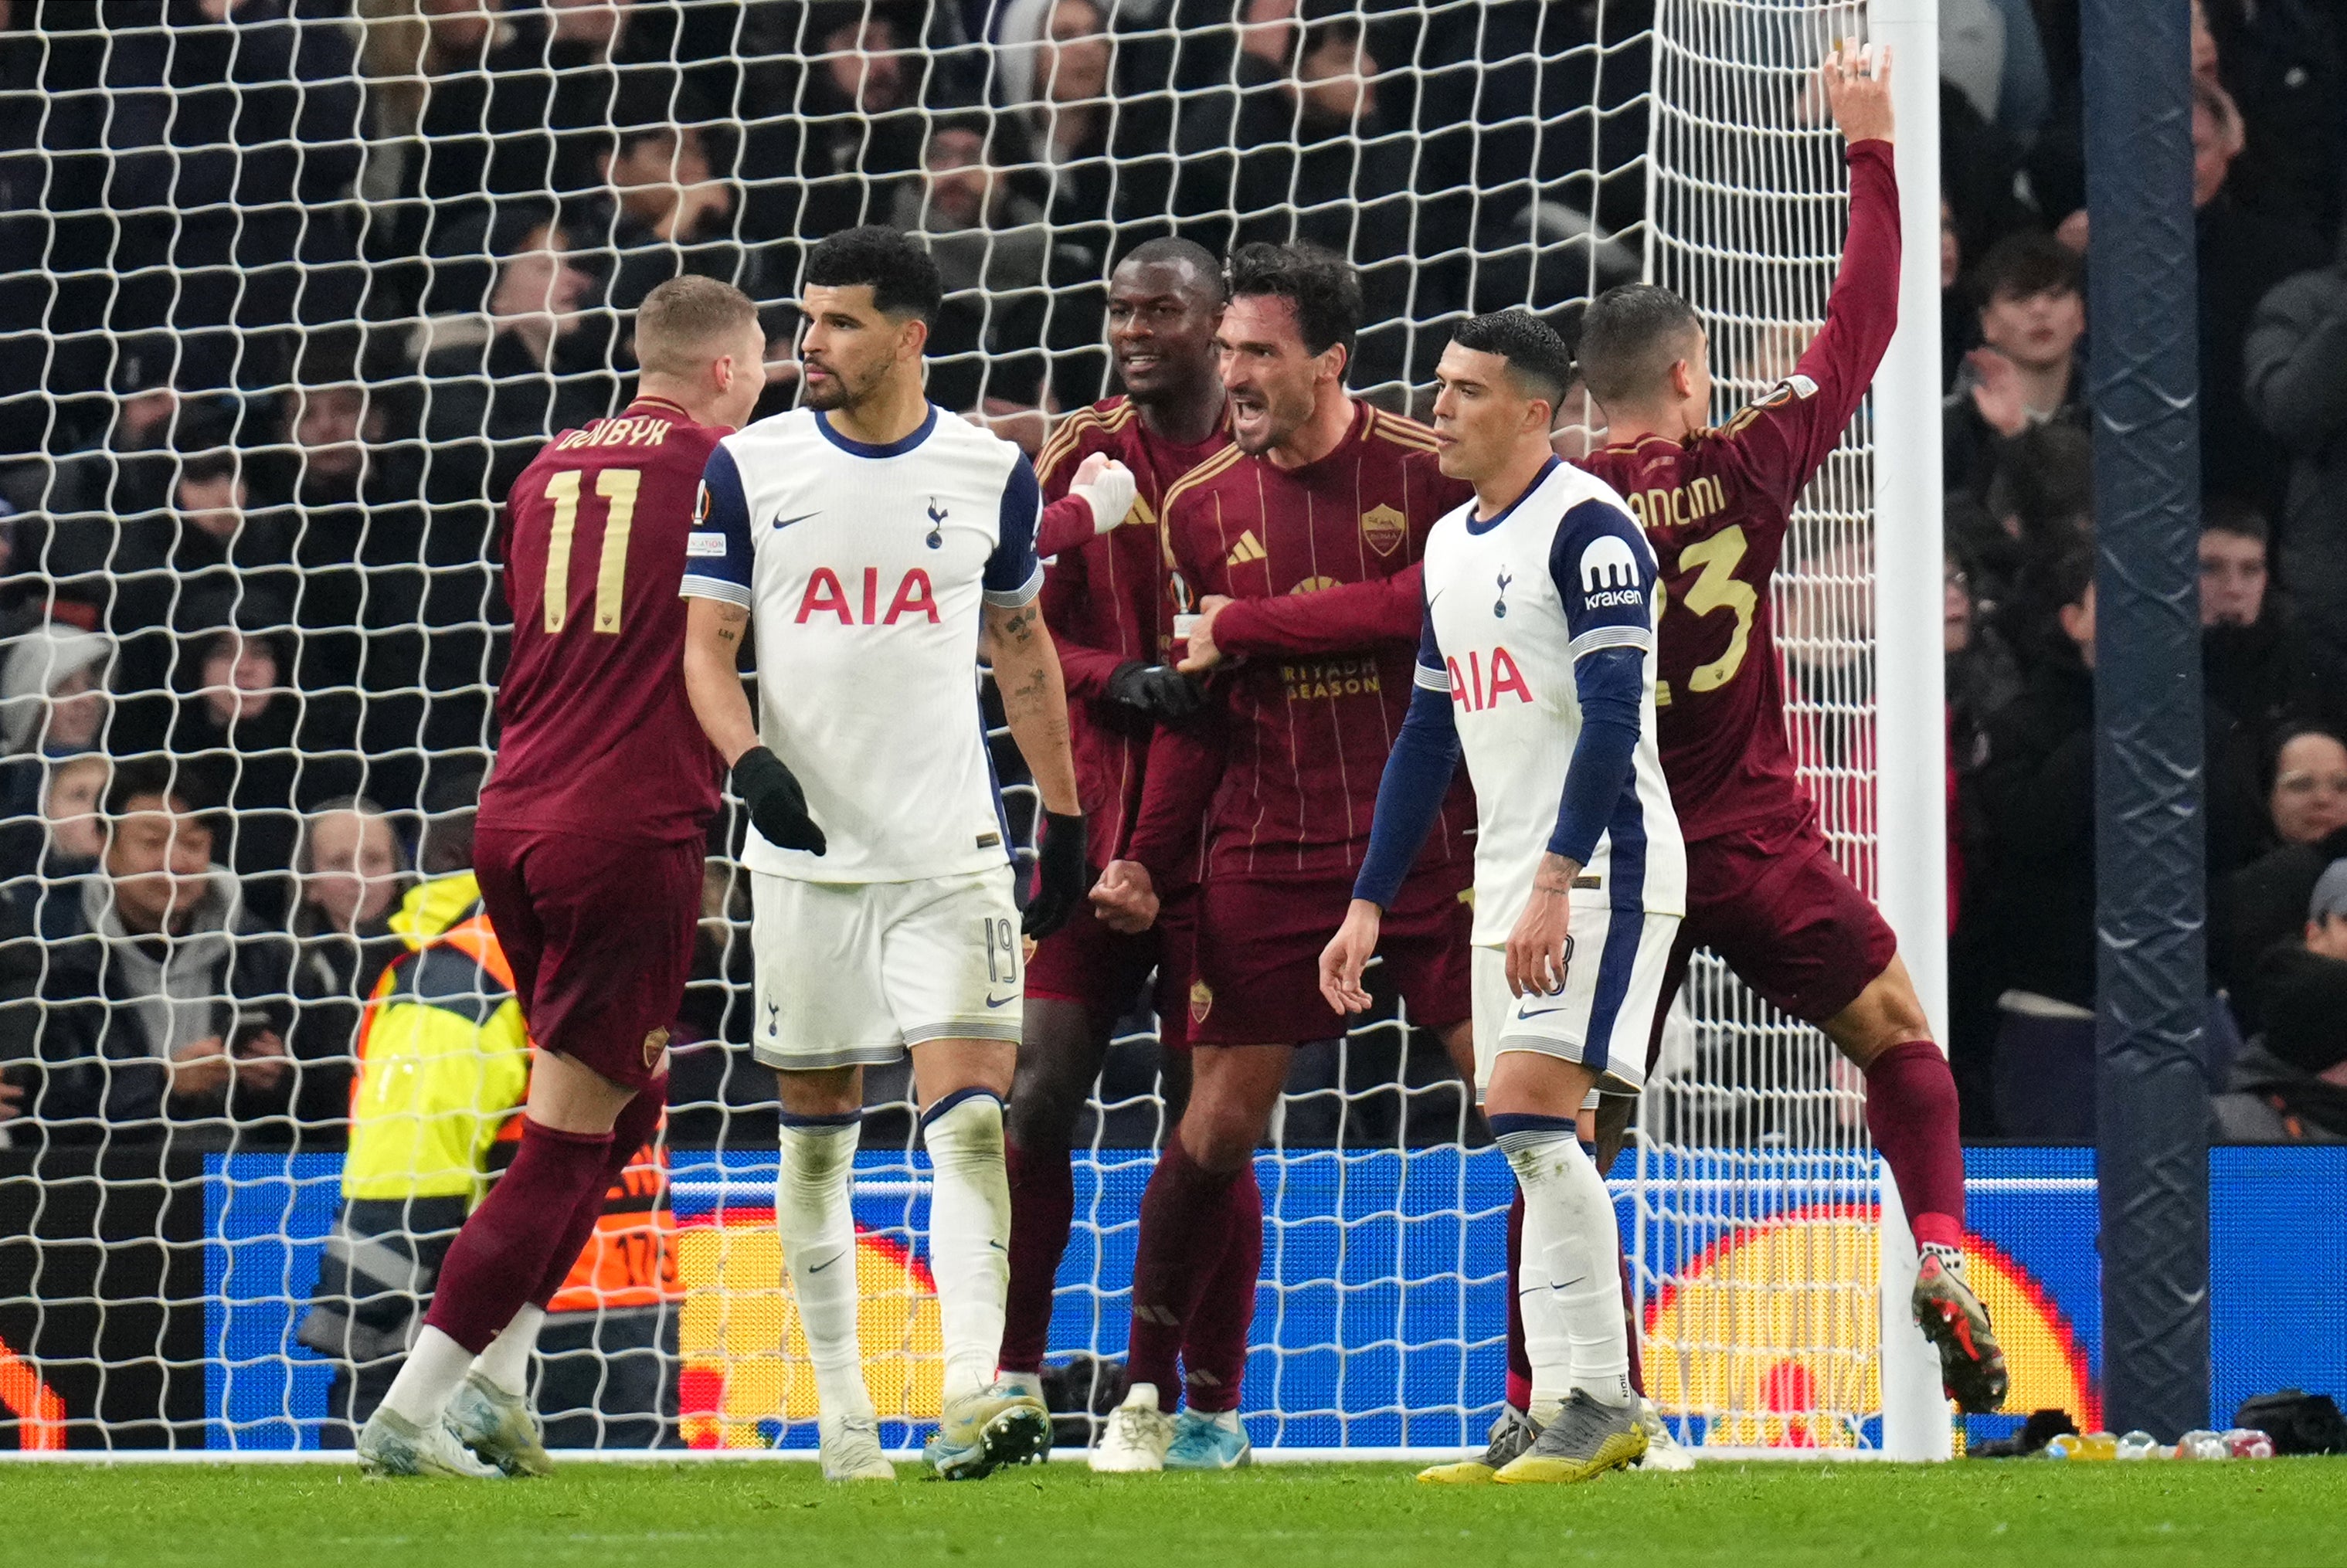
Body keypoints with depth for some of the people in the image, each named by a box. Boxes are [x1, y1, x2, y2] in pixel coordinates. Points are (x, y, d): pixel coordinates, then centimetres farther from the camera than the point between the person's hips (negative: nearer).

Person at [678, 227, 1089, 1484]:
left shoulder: (990, 473, 3)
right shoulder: (748, 467, 1)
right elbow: (707, 646, 1)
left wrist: (1065, 821, 15)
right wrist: (750, 760, -18)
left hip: (949, 856, -1)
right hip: (805, 854, 1)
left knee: (968, 1109, -14)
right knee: (816, 1133, 6)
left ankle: (971, 1395, -24)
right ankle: (841, 1414, 16)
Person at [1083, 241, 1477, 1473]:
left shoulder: (1427, 470, -4)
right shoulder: (1201, 504, 7)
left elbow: (1432, 606, -20)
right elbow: (1196, 706, 13)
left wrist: (1252, 623, -14)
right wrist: (1147, 859, 5)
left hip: (1427, 844, -2)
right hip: (1267, 856, 2)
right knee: (1216, 1131, 1)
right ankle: (1153, 1397, 17)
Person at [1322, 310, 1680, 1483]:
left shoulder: (1585, 526, -11)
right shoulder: (1451, 546, 16)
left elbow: (1614, 715, -19)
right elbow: (1427, 738, 22)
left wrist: (1558, 881, -25)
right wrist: (1369, 903, 18)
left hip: (1600, 870, -9)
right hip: (1511, 882, 9)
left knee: (1528, 1114, -18)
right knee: (1542, 1149, 6)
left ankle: (1605, 1399, -15)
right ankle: (1564, 1416, 8)